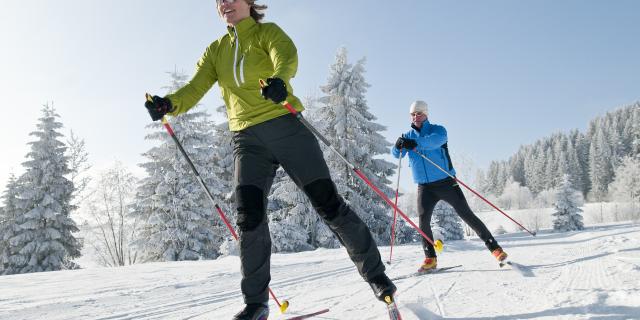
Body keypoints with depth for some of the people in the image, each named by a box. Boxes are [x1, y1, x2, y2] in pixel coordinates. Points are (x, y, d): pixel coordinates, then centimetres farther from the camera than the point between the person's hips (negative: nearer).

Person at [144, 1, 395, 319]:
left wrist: (279, 80, -40)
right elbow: (195, 88, 4)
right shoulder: (215, 51, 18)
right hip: (247, 140, 3)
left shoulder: (267, 32, 7)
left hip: (285, 127, -3)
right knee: (249, 218, -9)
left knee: (328, 203, -6)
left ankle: (375, 273, 10)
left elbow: (287, 57, -16)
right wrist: (169, 104, -19)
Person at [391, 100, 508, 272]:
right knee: (423, 221, -10)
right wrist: (398, 145, -28)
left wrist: (415, 143, -43)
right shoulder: (408, 136, 8)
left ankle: (494, 247, 9)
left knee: (466, 214, -2)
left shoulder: (437, 129, -3)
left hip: (446, 183, -3)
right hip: (424, 187, 3)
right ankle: (430, 258, 4)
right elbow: (396, 154, -5)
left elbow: (436, 140, -28)